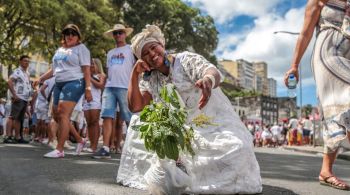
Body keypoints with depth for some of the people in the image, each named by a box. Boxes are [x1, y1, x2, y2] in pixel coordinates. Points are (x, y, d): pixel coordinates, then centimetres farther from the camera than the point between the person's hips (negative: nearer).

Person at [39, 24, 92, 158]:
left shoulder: (81, 48, 0)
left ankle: (59, 150, -13)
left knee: (63, 115, -16)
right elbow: (54, 69, 26)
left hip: (74, 83, -8)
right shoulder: (60, 50, 21)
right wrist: (41, 79, 17)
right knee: (57, 116, 7)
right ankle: (79, 140, 20)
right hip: (59, 84, 8)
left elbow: (86, 70, -8)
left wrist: (87, 88, -17)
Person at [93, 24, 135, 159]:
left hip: (125, 87, -5)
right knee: (107, 116, -6)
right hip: (109, 87, 5)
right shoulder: (110, 53, 24)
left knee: (129, 119, -3)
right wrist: (106, 85, 14)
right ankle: (105, 148, -8)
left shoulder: (131, 49, 8)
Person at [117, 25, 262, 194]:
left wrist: (208, 80, -56)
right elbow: (135, 107, -6)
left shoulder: (187, 60, -10)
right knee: (138, 122, -12)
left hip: (213, 122, -4)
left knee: (237, 148, -31)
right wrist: (135, 73, -13)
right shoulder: (149, 79, 3)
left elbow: (214, 73, -30)